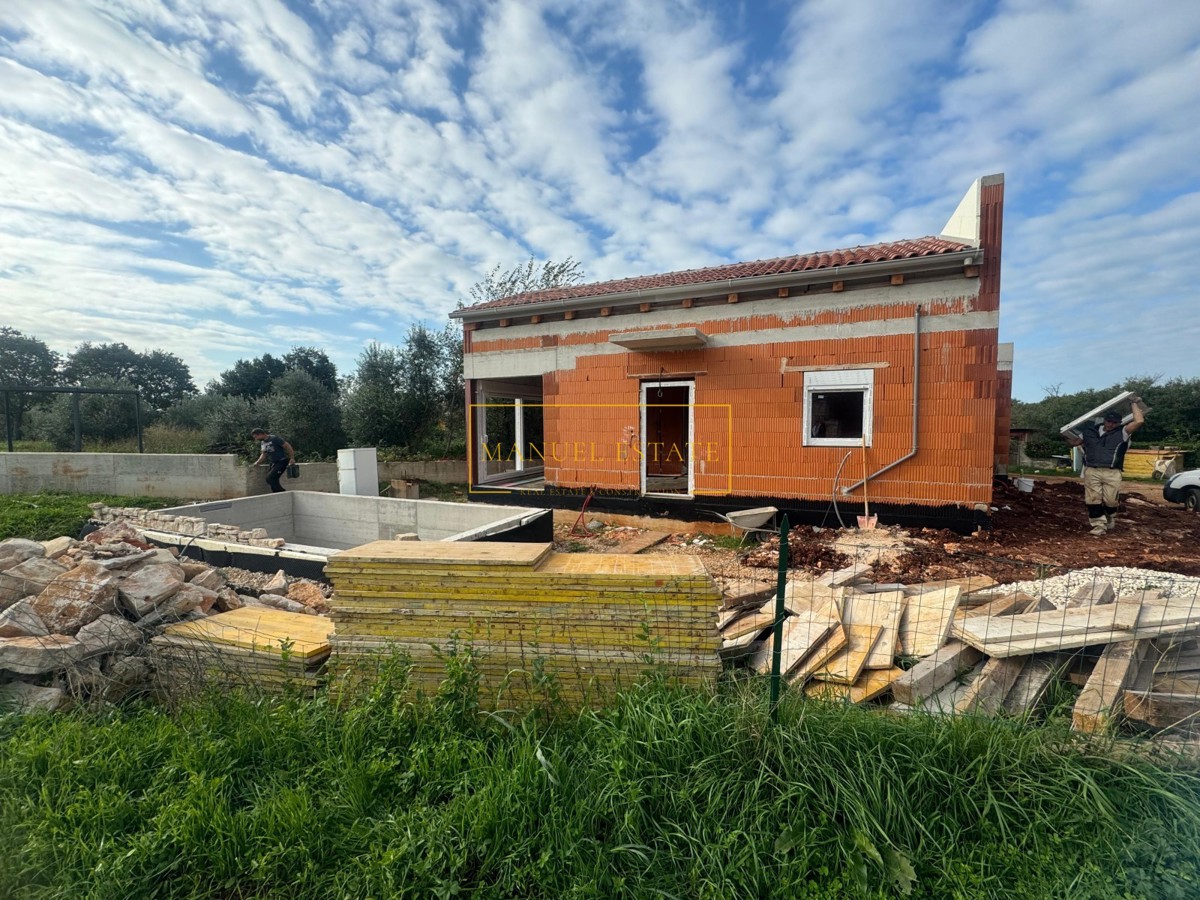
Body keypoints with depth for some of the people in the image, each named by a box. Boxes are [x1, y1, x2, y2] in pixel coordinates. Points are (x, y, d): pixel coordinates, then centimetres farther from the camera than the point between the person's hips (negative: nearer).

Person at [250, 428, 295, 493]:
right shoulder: (262, 443, 11)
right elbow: (264, 454, 26)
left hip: (282, 461, -8)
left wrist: (292, 458, -16)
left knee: (270, 478, -19)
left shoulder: (274, 438, -13)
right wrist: (258, 462, 11)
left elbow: (287, 446, -13)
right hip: (273, 463, 8)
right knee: (273, 480, 4)